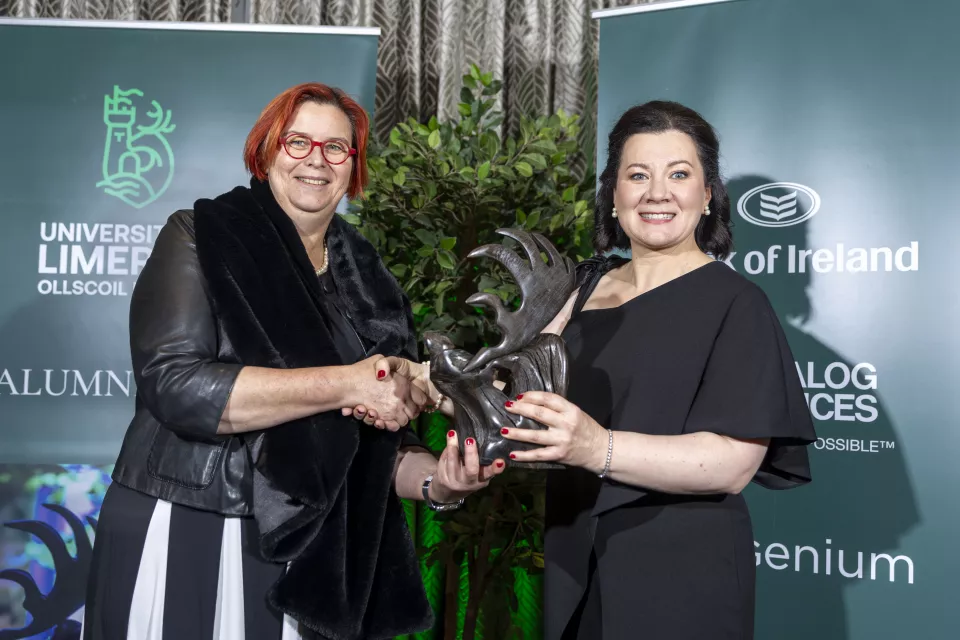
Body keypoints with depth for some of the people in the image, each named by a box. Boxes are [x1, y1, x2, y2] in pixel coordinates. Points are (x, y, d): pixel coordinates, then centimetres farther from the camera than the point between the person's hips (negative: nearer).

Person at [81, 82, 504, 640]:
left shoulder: (368, 284, 8)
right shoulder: (200, 238, -4)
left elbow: (379, 447, 9)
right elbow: (175, 385, -18)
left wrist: (437, 482, -12)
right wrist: (346, 384, -21)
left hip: (310, 560, 4)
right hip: (182, 541, -3)